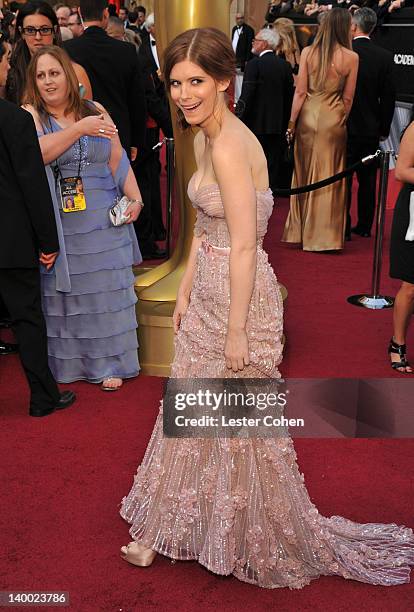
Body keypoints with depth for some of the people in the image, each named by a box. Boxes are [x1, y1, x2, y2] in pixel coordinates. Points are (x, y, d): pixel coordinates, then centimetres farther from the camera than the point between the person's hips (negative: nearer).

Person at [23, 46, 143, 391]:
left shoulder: (96, 111, 8)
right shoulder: (29, 116, 1)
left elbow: (117, 161, 7)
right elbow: (35, 153, -18)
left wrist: (135, 198, -5)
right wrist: (79, 129, -23)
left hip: (103, 220, 2)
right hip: (58, 224, -1)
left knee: (106, 290, 4)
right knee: (63, 292, 6)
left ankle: (109, 362, 17)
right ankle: (66, 361, 22)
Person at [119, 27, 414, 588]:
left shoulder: (229, 146, -22)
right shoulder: (204, 136, 7)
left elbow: (244, 247, -24)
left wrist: (236, 331, -21)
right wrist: (185, 290, 13)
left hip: (239, 296, -9)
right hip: (210, 290, 9)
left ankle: (268, 543, 31)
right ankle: (170, 528, 40)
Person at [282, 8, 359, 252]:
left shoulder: (308, 52, -2)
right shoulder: (351, 57, -5)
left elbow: (300, 91, -2)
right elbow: (348, 98, 0)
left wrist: (292, 122, 3)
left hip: (308, 116, 2)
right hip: (333, 119, -2)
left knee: (304, 172, 13)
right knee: (328, 176, 6)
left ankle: (300, 230, 22)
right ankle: (324, 235, 11)